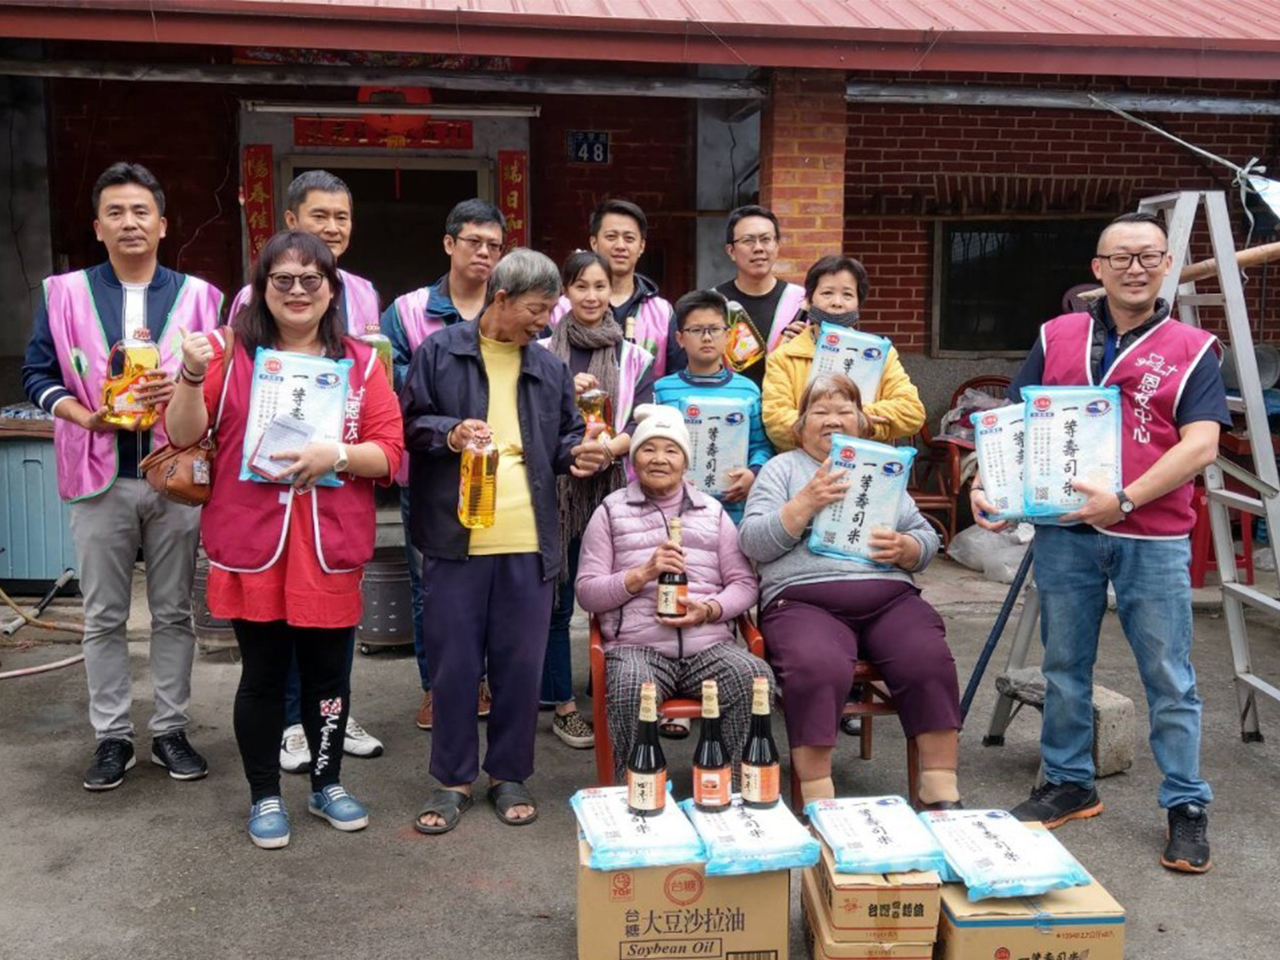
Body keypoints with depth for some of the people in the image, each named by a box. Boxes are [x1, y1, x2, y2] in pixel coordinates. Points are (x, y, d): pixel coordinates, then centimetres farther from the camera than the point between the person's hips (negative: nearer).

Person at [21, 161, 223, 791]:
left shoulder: (198, 296, 4)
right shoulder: (65, 294, 5)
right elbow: (37, 374, 4)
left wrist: (184, 391, -17)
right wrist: (85, 416, -13)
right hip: (99, 478, 0)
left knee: (174, 613, 8)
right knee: (103, 617, 7)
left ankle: (171, 730, 20)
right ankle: (112, 736, 19)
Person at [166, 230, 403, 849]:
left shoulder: (360, 362, 5)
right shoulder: (234, 352, 2)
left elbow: (390, 452, 0)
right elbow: (184, 435, -2)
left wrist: (337, 455, -17)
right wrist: (192, 376, -19)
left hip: (331, 548, 2)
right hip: (253, 546, -1)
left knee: (329, 673, 11)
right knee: (263, 674, 7)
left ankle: (328, 785, 31)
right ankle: (265, 796, 25)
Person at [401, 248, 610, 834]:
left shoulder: (550, 368, 13)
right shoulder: (440, 353, 1)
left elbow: (564, 437, 20)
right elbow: (408, 423, 2)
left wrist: (576, 454, -1)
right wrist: (447, 434, -15)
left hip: (529, 541, 3)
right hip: (456, 537, -3)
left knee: (521, 665, 8)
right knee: (453, 664, 5)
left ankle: (509, 775, 24)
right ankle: (453, 780, 19)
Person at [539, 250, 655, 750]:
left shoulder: (635, 358, 8)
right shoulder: (543, 354, 5)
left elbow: (641, 425, 1)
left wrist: (608, 446, -18)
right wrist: (564, 394, -15)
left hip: (614, 487, 1)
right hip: (556, 488, 0)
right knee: (555, 599, 3)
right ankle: (562, 704, 14)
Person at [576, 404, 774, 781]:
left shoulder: (712, 511, 21)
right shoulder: (611, 512, 15)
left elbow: (744, 584, 15)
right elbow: (586, 593, 7)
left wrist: (709, 609, -6)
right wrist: (644, 573, -9)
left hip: (710, 644, 2)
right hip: (637, 647, -2)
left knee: (757, 678, -29)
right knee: (631, 688, -37)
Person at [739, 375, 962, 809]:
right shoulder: (782, 468, 16)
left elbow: (928, 541, 20)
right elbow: (753, 542, 2)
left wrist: (904, 548, -3)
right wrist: (806, 503, -11)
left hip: (890, 596, 3)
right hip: (804, 598, -3)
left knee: (930, 662, -27)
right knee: (818, 669, -34)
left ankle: (942, 798, -18)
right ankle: (818, 804, -26)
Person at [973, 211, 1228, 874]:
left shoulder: (1192, 350, 1)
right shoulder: (1056, 339, 9)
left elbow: (1201, 445, -10)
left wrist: (1125, 500, -22)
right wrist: (986, 483, -8)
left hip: (1153, 539, -2)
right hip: (1064, 531, 3)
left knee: (1168, 678, 3)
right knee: (1064, 668, 13)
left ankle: (1186, 807, 15)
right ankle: (1067, 784, 28)